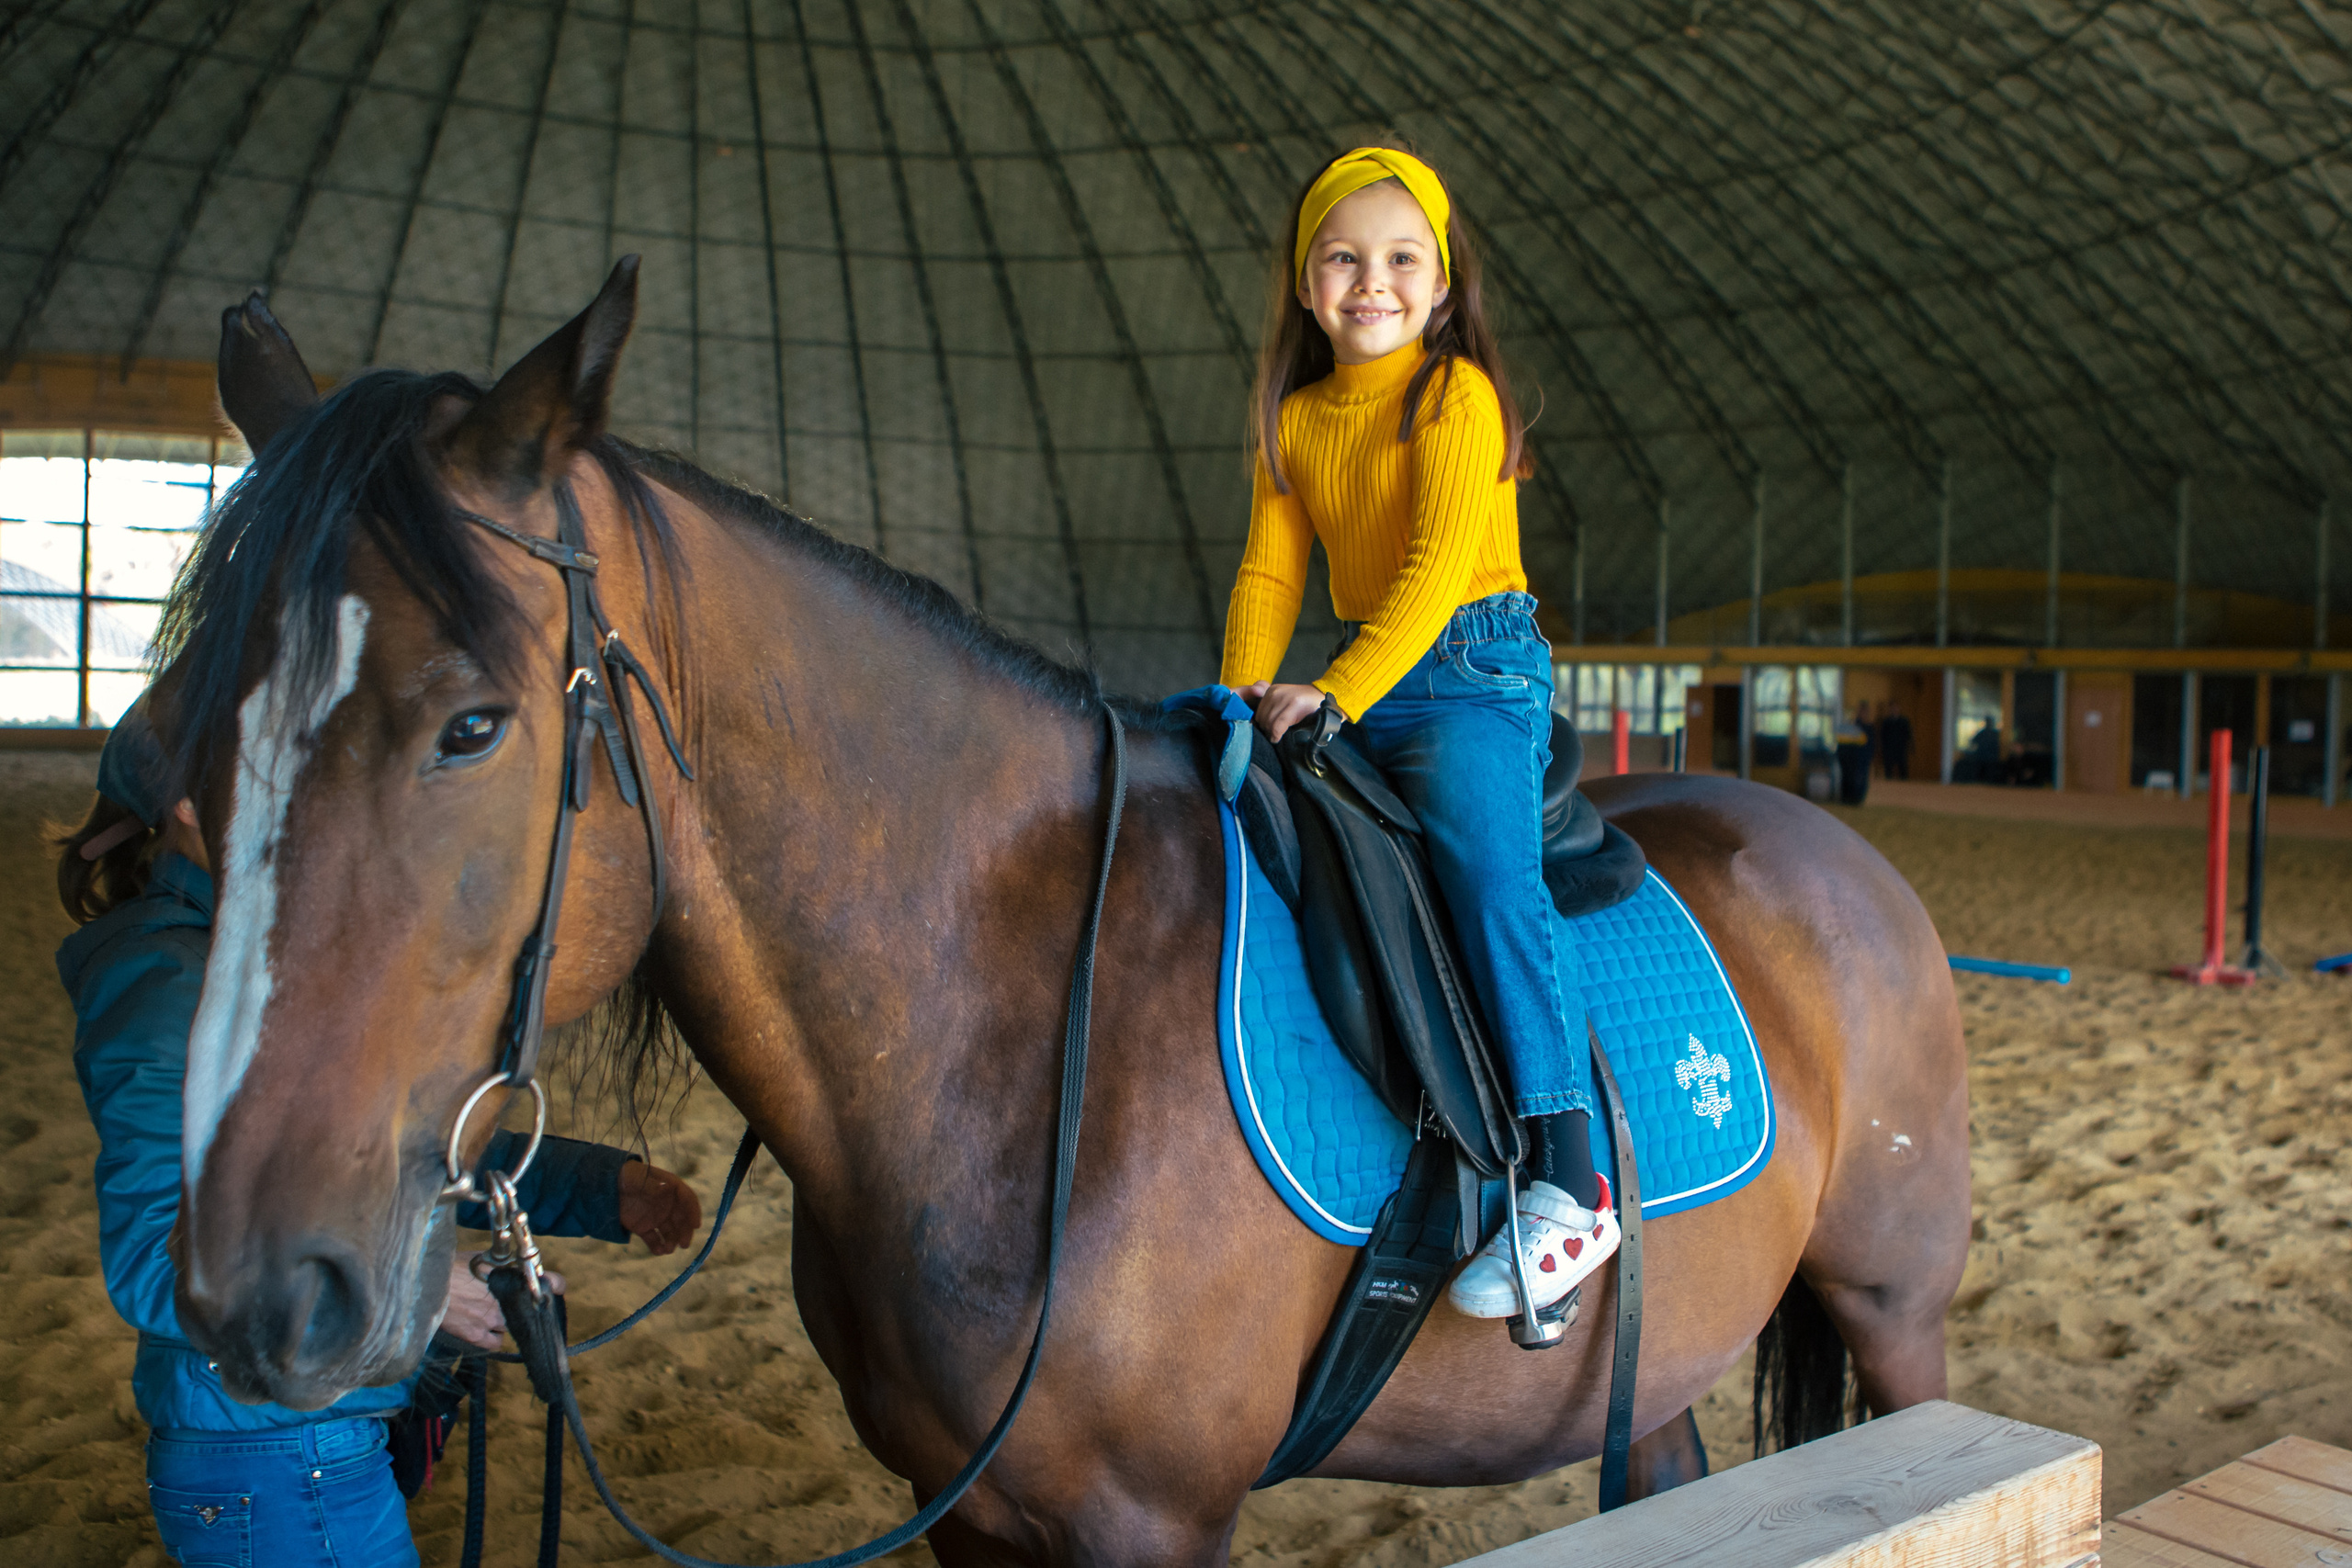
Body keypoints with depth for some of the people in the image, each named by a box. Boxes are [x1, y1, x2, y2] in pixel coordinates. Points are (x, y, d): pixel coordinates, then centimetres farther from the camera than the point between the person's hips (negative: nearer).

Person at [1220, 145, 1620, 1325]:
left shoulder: (1457, 392, -7)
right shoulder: (1295, 416, 13)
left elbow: (1439, 565, -18)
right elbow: (1269, 572, 11)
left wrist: (1338, 691, -25)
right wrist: (1245, 697, -4)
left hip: (1474, 674, -7)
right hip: (1359, 686, 7)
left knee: (1487, 867, -29)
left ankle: (1568, 1182, -28)